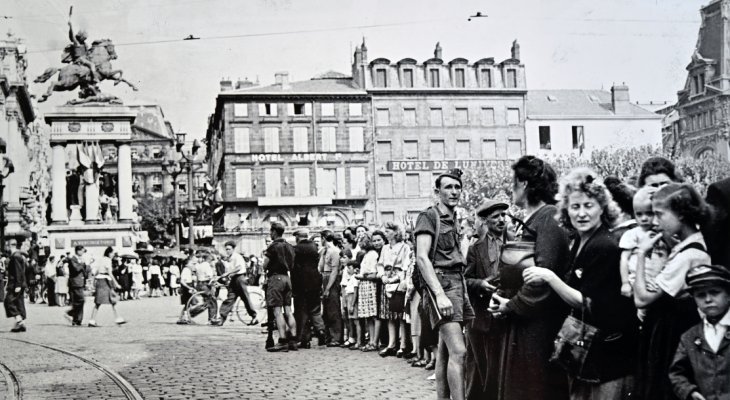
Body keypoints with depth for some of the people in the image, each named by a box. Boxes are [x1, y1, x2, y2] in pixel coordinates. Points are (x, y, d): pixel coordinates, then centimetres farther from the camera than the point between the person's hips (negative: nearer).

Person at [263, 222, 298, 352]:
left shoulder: (273, 246, -10)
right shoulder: (290, 247, 12)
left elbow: (265, 266, -11)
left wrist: (265, 256, 9)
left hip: (275, 277, -8)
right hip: (286, 277, 8)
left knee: (277, 311, -9)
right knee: (288, 311, 9)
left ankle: (282, 342, -14)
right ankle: (293, 340, 7)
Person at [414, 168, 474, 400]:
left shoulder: (454, 220, 18)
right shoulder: (429, 216, -5)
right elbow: (422, 257, -15)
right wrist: (439, 294, -23)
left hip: (458, 283, 8)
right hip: (441, 283, -8)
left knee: (445, 350, 11)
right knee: (458, 350, -17)